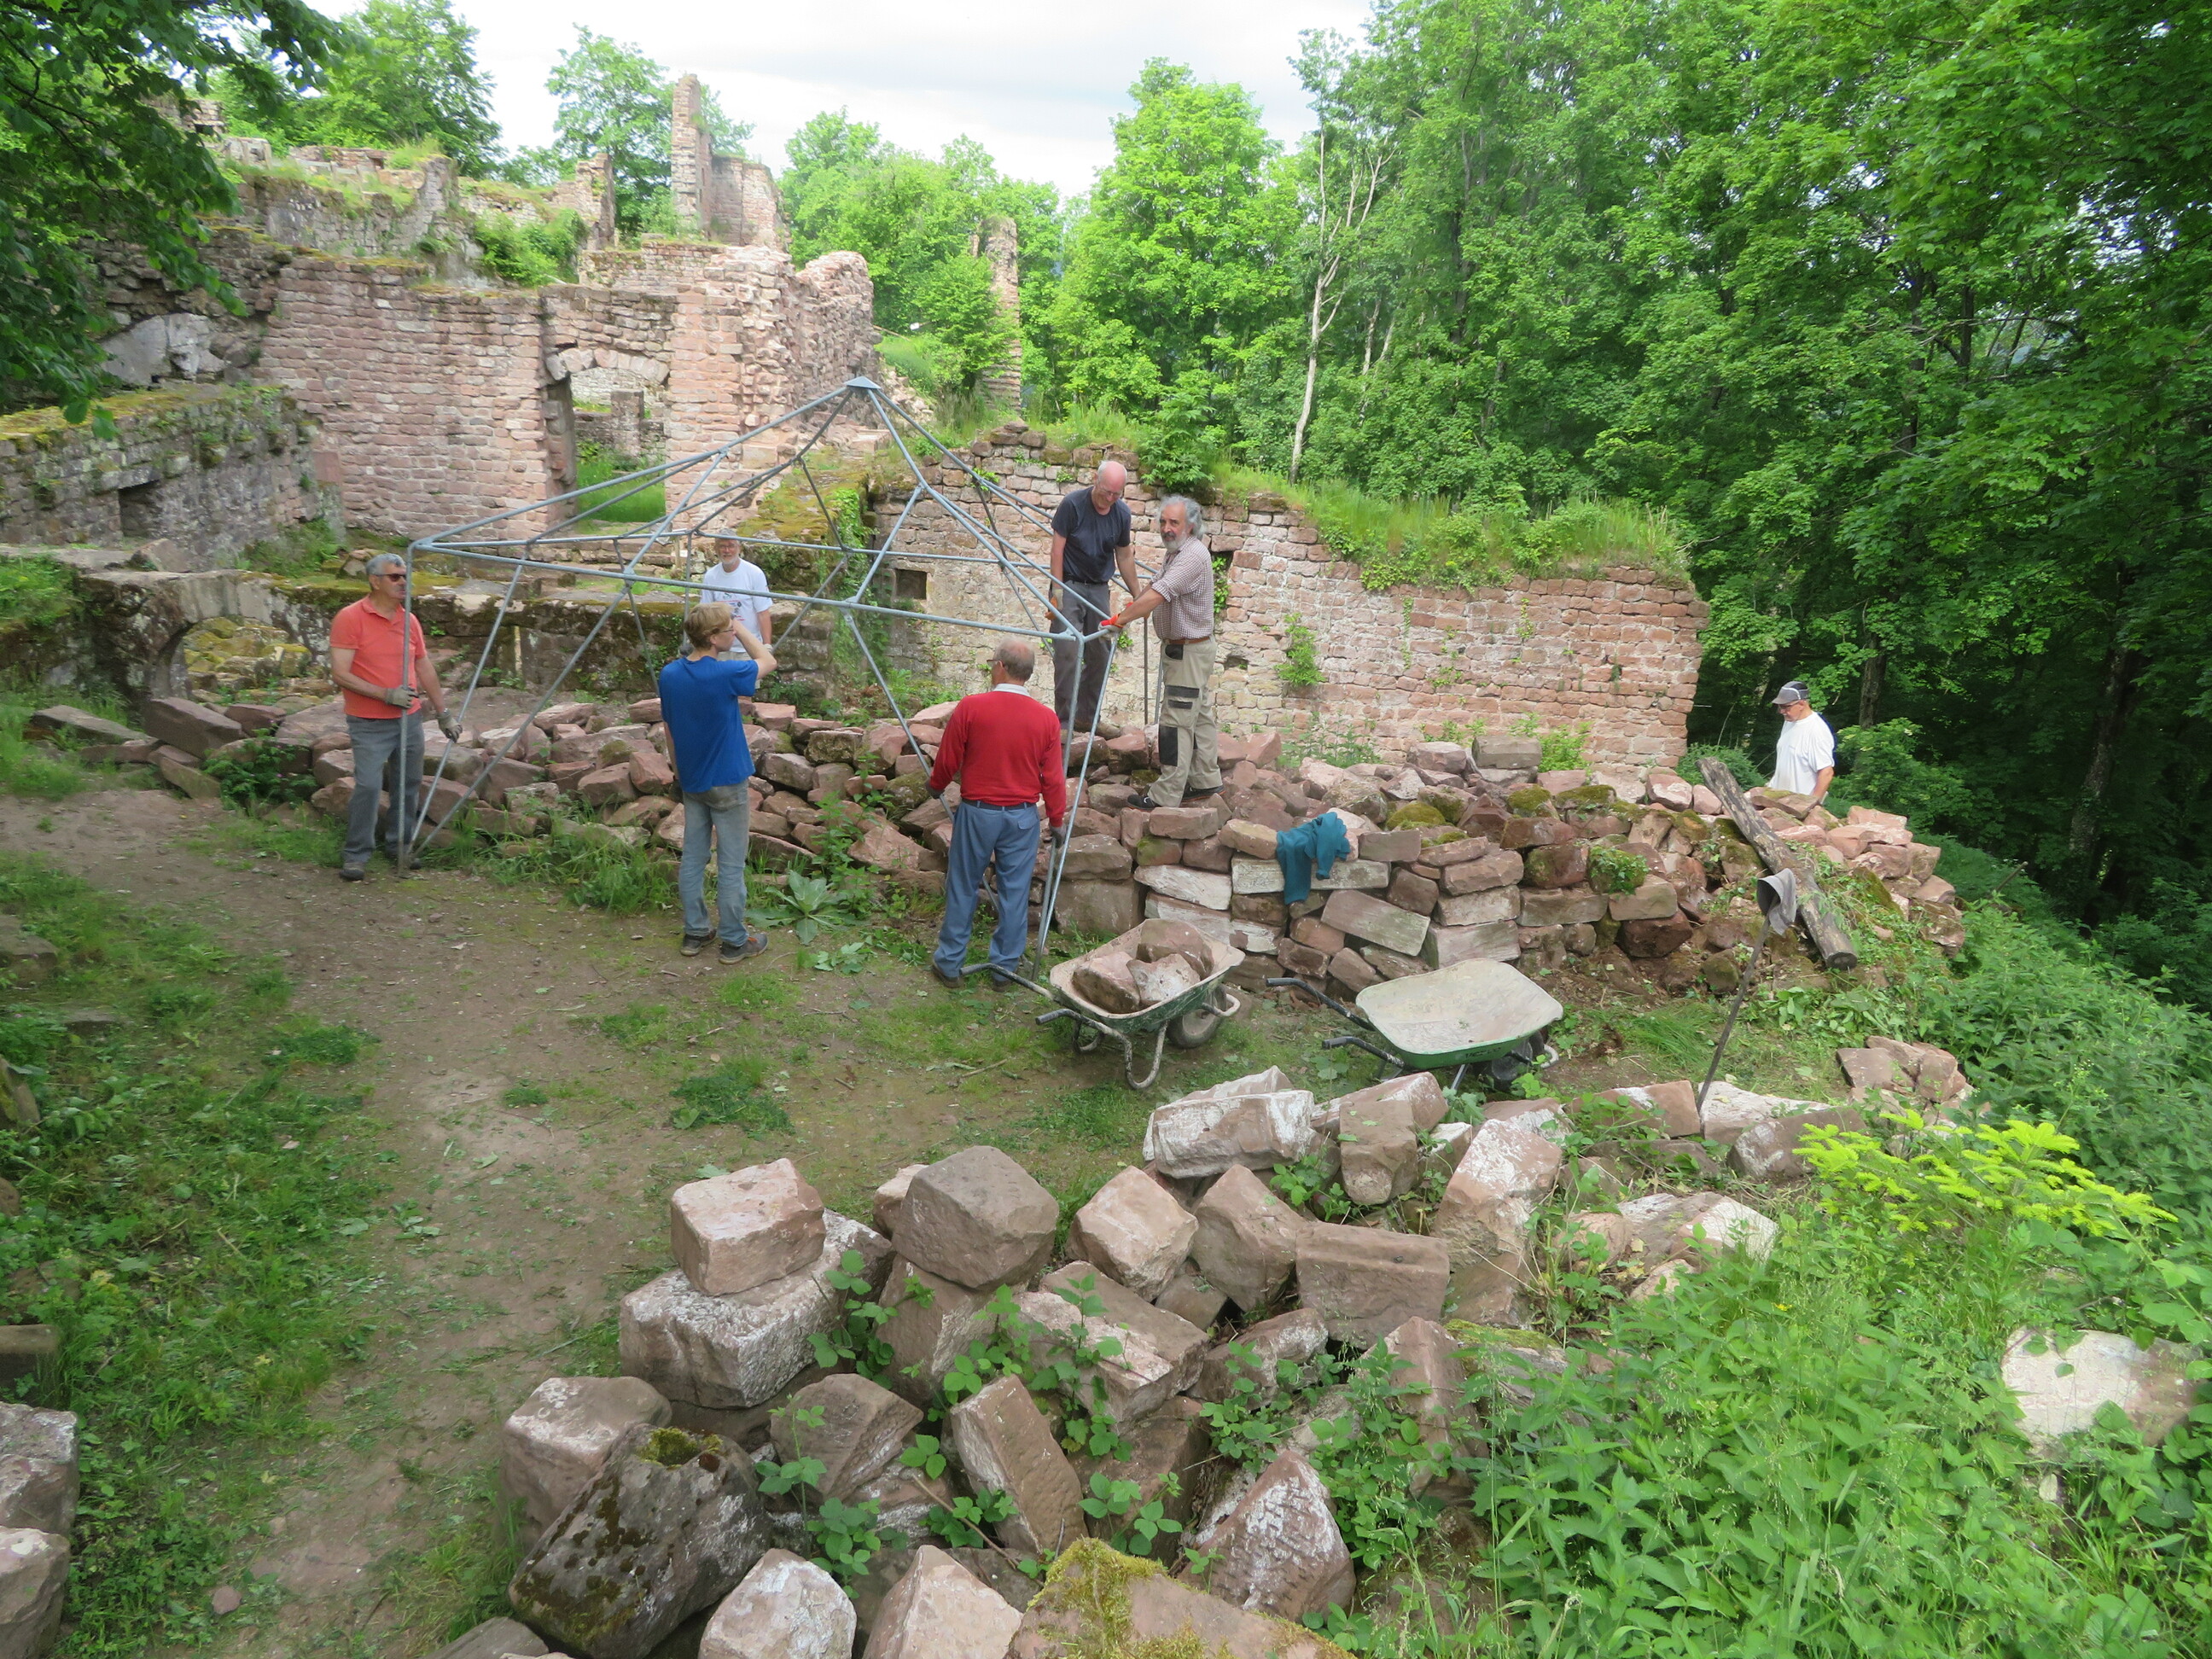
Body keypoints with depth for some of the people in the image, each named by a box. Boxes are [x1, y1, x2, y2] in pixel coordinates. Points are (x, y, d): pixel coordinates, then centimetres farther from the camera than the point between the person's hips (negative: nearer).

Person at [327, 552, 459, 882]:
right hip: (369, 724, -6)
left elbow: (425, 669, 16)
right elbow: (340, 674, -14)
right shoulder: (350, 618, -10)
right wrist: (386, 694, -21)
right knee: (368, 785, -12)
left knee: (409, 784, 10)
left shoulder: (409, 620, 8)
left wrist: (444, 714, 17)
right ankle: (355, 855, 1)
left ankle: (401, 846, 25)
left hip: (409, 719, 6)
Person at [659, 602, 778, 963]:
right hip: (727, 783, -6)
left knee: (692, 857, 15)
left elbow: (669, 727, 8)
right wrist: (741, 628, -1)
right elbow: (769, 662, -5)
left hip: (690, 781, 7)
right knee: (731, 865, 4)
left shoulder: (670, 674, -3)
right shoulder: (724, 675, -23)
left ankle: (695, 932, 26)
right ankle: (734, 941, 14)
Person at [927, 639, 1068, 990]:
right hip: (1022, 816, 2)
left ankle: (950, 963, 21)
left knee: (963, 888, 11)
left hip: (977, 812, -1)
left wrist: (936, 786, 17)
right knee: (1015, 892, 11)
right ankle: (1005, 967, 20)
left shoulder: (970, 707, -12)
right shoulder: (1046, 718, -5)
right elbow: (1053, 778, -1)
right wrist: (1058, 820, 12)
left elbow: (947, 760, -4)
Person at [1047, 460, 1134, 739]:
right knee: (1067, 652, -11)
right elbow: (1058, 548, -9)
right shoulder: (1073, 504, -12)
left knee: (1100, 654, 5)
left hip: (1100, 589, 5)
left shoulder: (1121, 512, 2)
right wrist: (1057, 589, -14)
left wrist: (1137, 595, 16)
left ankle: (1087, 717, 17)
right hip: (1070, 586, -5)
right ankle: (1064, 721, -6)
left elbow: (1124, 556, 12)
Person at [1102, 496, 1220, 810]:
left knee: (1176, 722, -8)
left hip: (1189, 651, -11)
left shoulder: (1193, 555, -22)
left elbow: (1157, 596, -31)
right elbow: (1156, 586, 29)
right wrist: (1135, 605, 19)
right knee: (1200, 717, 16)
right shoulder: (1177, 552, 12)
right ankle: (1206, 781, 26)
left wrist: (1121, 619, -28)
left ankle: (1166, 795, -5)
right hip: (1184, 648, 11)